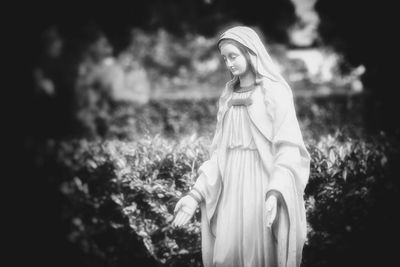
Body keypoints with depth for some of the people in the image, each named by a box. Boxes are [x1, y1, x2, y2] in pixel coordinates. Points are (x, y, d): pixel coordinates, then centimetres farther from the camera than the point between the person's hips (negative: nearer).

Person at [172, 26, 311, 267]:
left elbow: (288, 147, -12)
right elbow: (220, 150, 12)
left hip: (263, 184, -5)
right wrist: (196, 194, 1)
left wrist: (275, 194, -26)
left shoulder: (277, 93, -4)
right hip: (232, 187, 5)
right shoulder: (228, 98, 13)